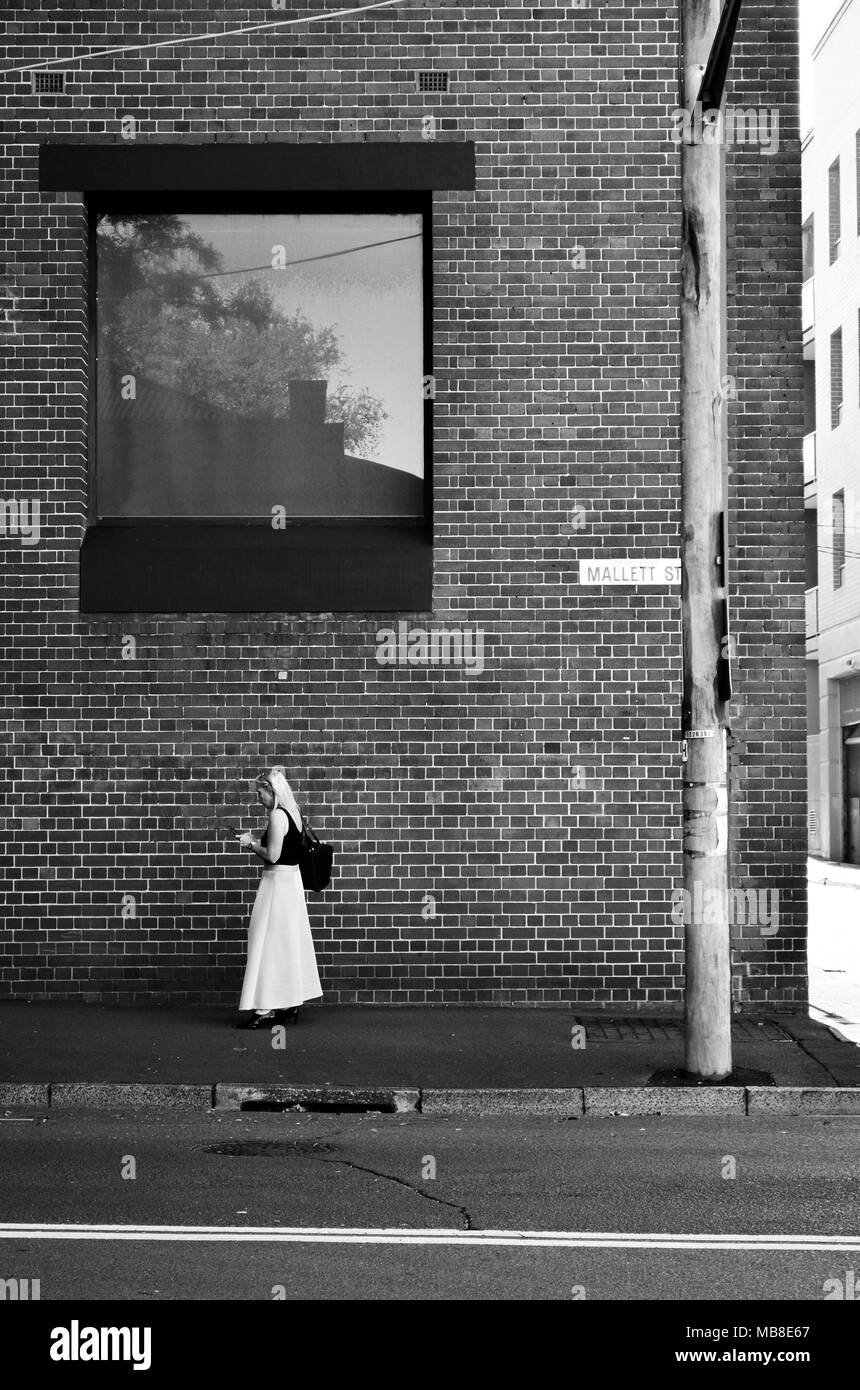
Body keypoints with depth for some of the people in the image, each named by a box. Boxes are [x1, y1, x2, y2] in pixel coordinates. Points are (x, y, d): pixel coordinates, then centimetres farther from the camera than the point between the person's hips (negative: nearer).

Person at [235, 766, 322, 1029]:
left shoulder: (277, 815, -18)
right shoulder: (294, 813, 10)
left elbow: (272, 855, -21)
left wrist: (251, 843, -7)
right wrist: (257, 842, 11)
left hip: (277, 882, -9)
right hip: (292, 879, 9)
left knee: (267, 945, -5)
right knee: (289, 945, 14)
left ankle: (265, 1008, -6)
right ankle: (291, 1005, 20)